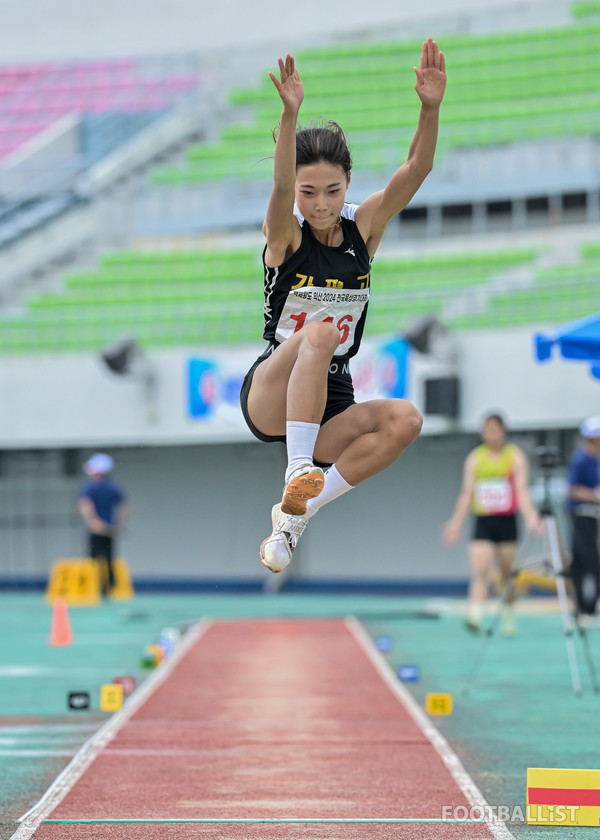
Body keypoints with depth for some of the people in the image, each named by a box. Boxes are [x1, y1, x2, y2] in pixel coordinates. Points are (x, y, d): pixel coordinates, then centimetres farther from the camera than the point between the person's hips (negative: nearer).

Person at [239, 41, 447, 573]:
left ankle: (296, 514, -20)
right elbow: (281, 186, -30)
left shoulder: (365, 226, 2)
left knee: (403, 419, -28)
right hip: (269, 397, -4)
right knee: (317, 333, -34)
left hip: (330, 407, 4)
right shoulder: (284, 232, -7)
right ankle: (297, 472, -40)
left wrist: (431, 109, -33)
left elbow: (415, 171, -14)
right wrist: (291, 114, -48)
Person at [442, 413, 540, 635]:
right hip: (482, 521, 1)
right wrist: (456, 522, 6)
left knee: (507, 573, 6)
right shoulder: (474, 458, 8)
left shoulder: (515, 456, 2)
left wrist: (531, 517, -18)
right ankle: (475, 616, -24)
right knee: (479, 571, -14)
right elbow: (466, 493, 11)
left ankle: (508, 617, 21)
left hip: (507, 521, -1)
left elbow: (522, 491, -4)